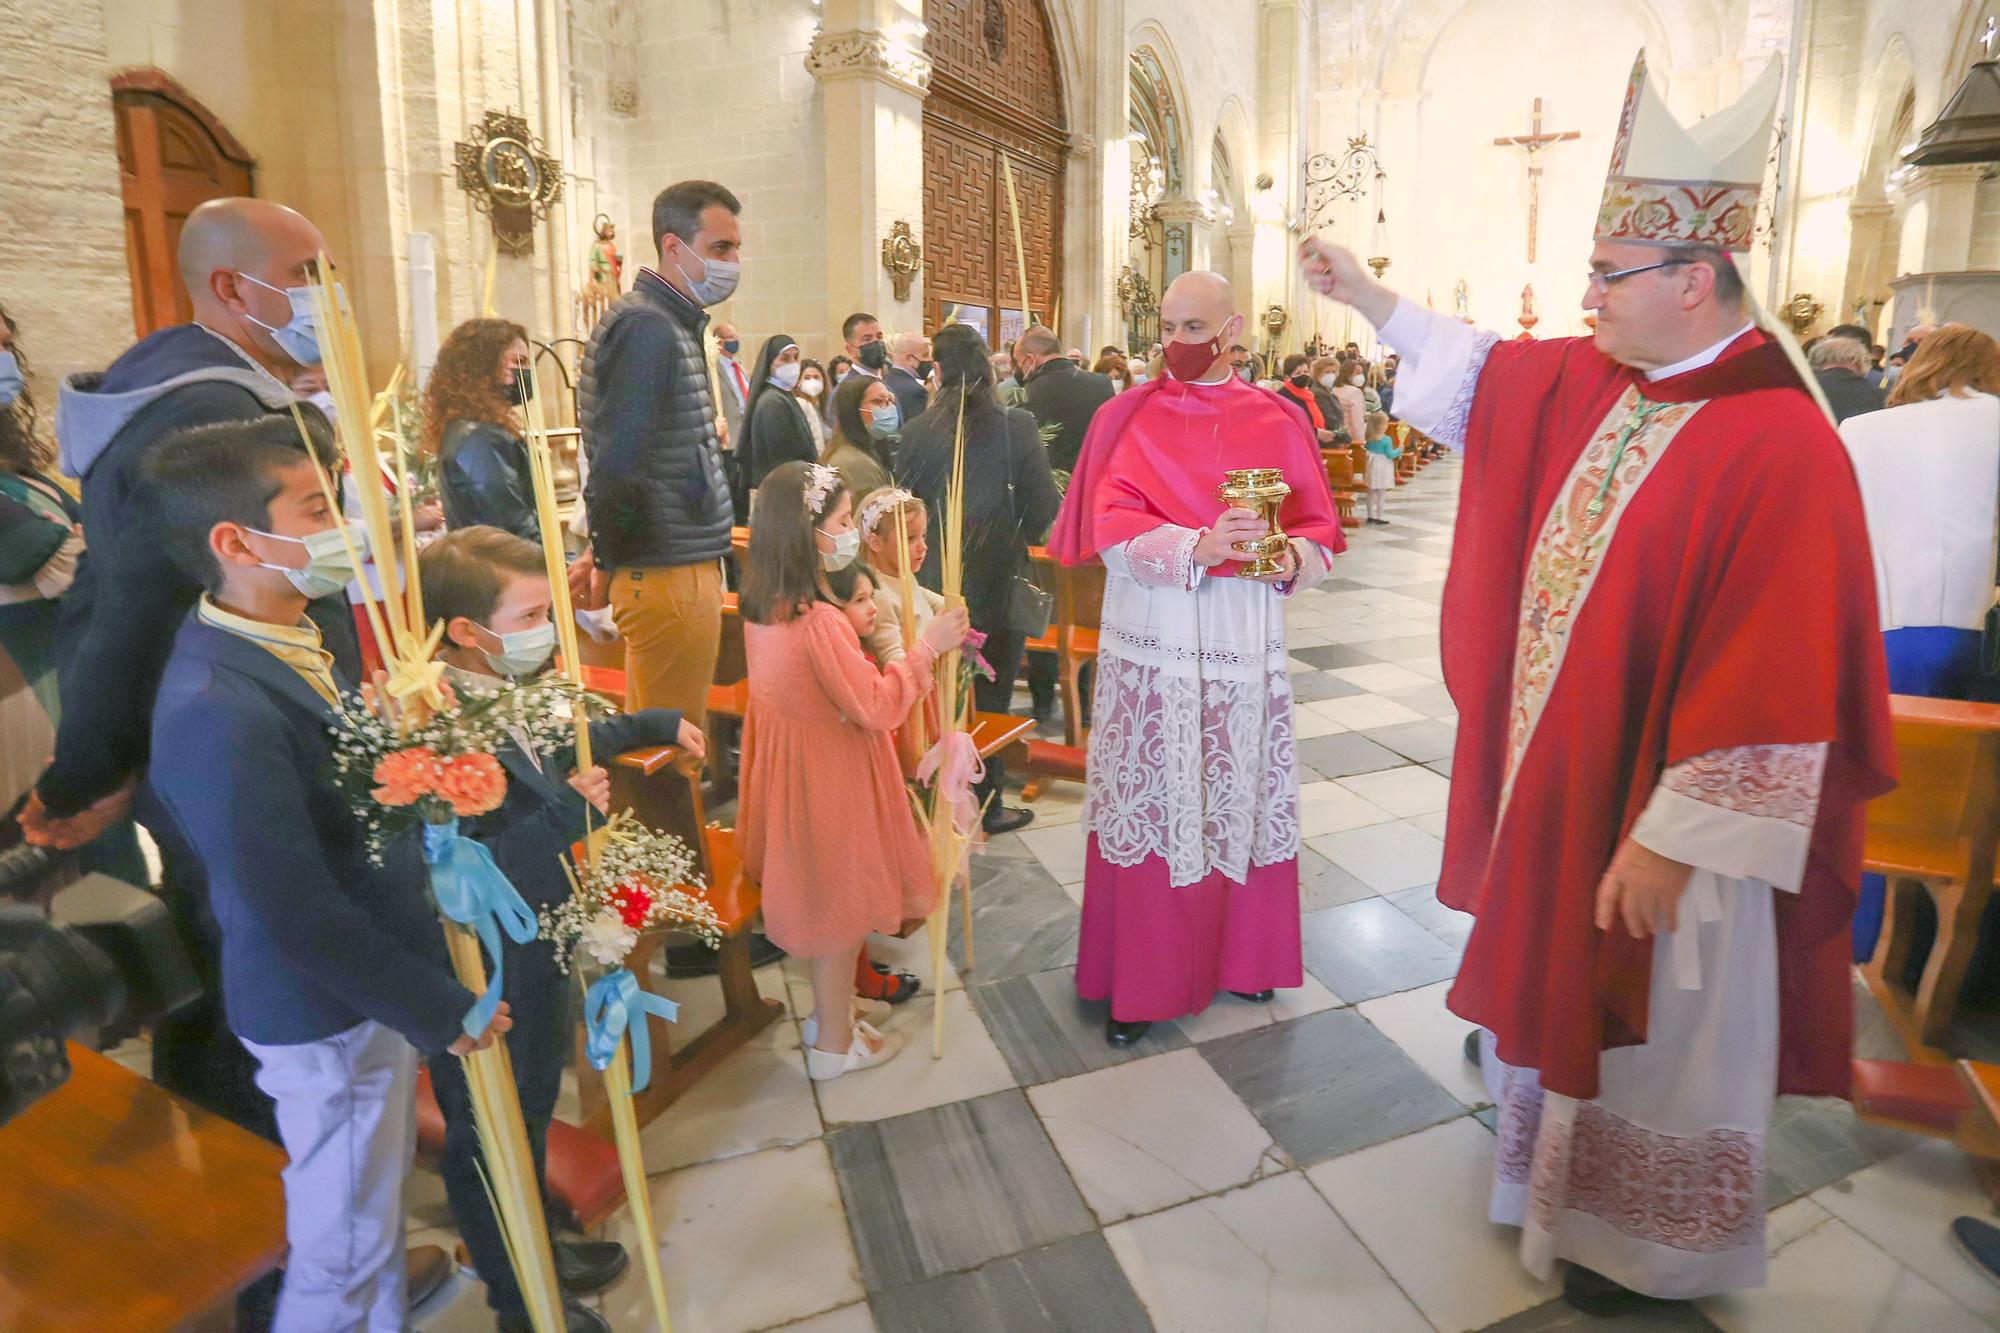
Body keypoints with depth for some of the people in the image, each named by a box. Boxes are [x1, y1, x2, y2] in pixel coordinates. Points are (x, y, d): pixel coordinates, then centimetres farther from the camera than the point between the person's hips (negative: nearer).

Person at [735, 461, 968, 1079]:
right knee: (841, 901, 9)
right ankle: (835, 1042, 27)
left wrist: (856, 632, 10)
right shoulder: (820, 622, -29)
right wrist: (927, 646, -17)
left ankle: (832, 1004, 44)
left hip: (791, 763, 9)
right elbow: (875, 707, -24)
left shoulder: (763, 606, -2)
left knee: (821, 895, 24)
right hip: (830, 774, -9)